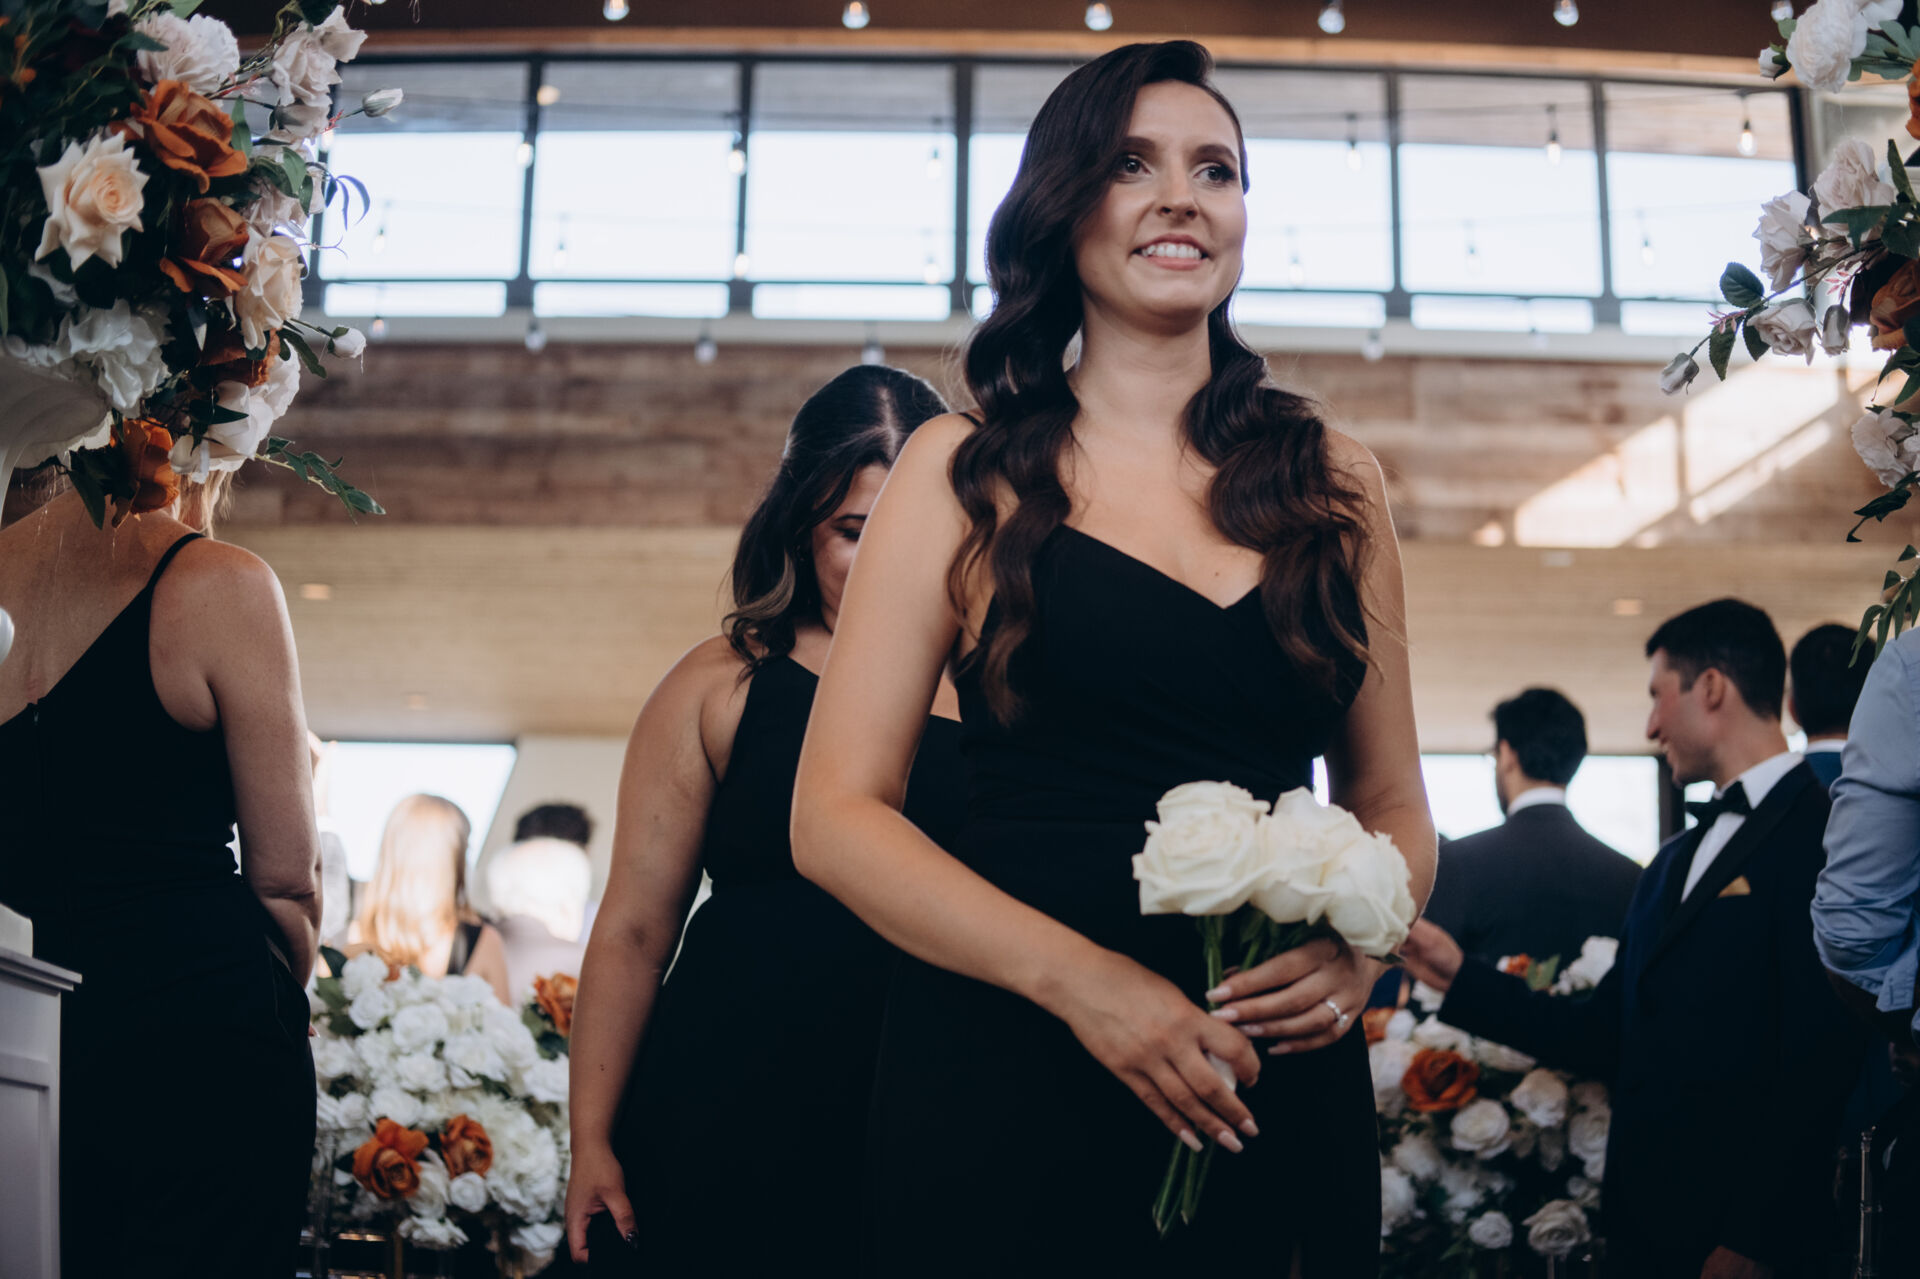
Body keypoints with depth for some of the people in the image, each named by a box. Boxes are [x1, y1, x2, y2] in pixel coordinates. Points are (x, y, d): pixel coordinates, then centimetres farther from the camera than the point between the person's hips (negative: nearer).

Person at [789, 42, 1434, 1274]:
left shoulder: (1336, 483, 9)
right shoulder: (969, 471, 1)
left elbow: (1392, 800, 14)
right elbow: (838, 814, -4)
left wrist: (1363, 949, -8)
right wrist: (1077, 975, -17)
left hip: (1277, 1097, 3)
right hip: (1004, 1081, -2)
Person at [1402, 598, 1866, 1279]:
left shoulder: (1826, 833, -11)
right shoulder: (1674, 861, 17)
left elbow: (1822, 1060, -18)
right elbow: (1608, 1037, 15)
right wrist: (1461, 978, 13)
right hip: (1643, 1223, 8)